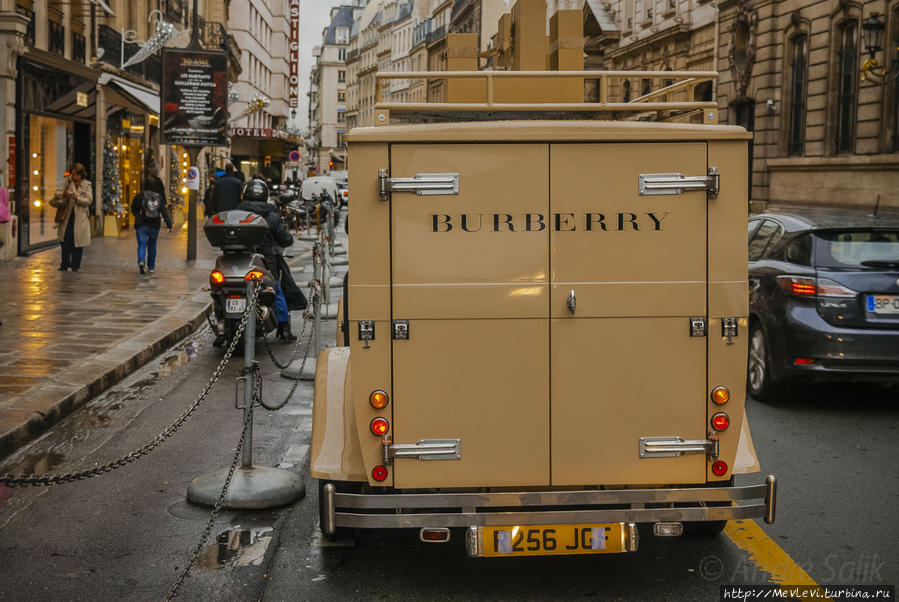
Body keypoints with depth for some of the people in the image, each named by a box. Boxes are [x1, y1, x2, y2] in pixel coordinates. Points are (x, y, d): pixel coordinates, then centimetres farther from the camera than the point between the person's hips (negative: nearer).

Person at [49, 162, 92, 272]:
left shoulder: (87, 185, 2)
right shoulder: (68, 181, 7)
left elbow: (89, 200, -8)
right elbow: (58, 194, 6)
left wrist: (76, 198, -23)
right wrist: (63, 194, -16)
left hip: (80, 217, -2)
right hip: (67, 215, 2)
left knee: (77, 242, 0)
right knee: (65, 240, 1)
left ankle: (75, 265, 10)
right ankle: (65, 264, 12)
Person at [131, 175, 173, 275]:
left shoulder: (139, 196, -5)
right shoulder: (159, 197, 3)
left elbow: (133, 209, 5)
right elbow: (164, 212, -2)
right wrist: (169, 224, -3)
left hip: (142, 225, -3)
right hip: (154, 226, 3)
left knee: (142, 245, -3)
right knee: (152, 246, 16)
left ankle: (141, 262, -30)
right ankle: (151, 267, 21)